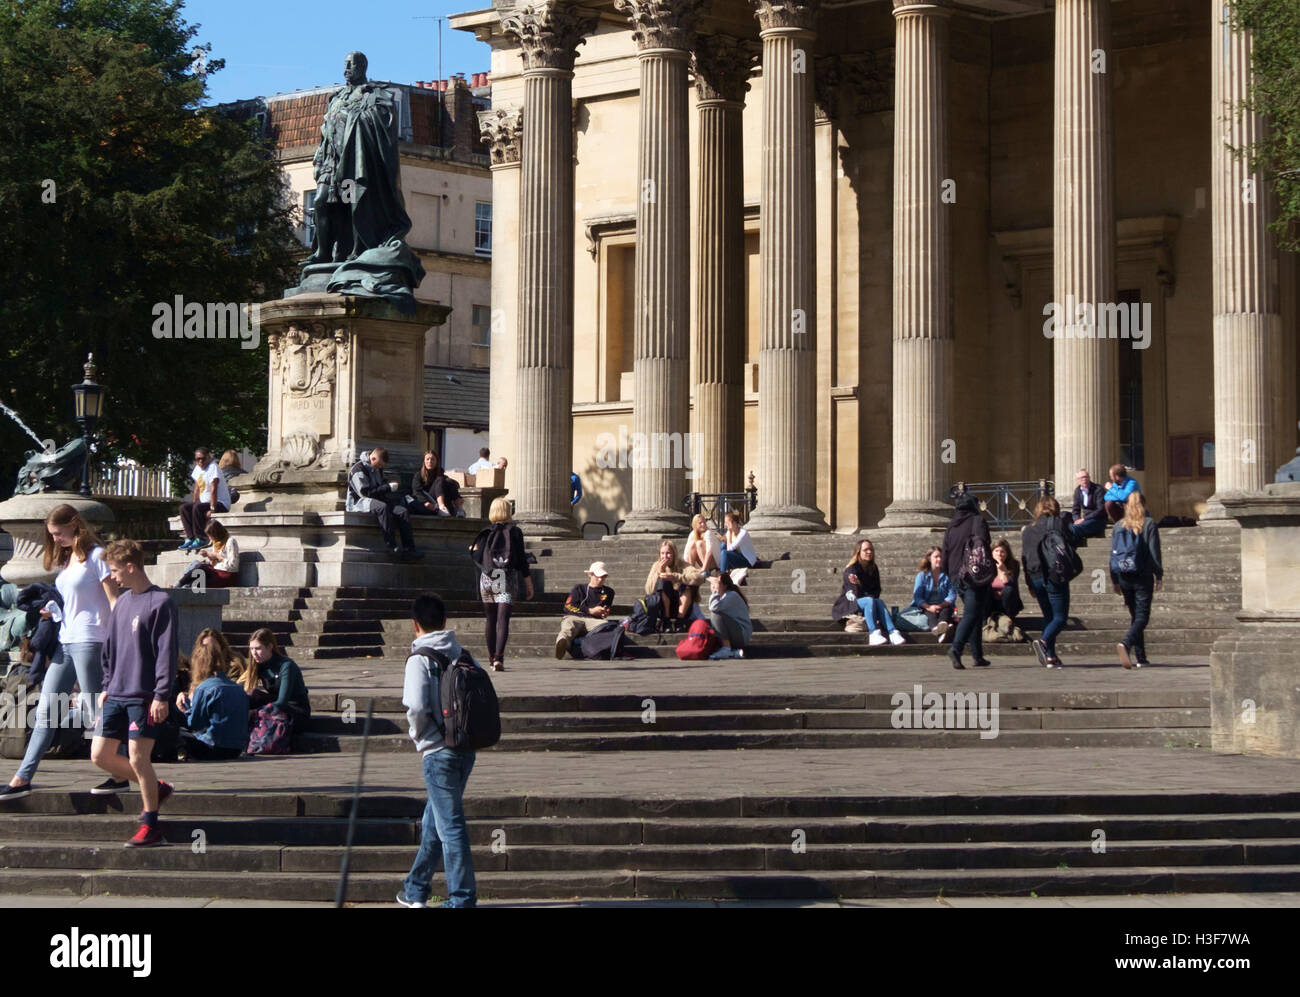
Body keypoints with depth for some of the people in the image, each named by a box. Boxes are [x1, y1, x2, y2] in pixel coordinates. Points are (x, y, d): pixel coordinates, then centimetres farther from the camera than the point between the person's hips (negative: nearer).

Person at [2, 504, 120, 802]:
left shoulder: (96, 555, -6)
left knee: (94, 712, -5)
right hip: (65, 641, 8)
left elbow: (113, 600, -10)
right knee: (46, 709, 5)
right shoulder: (67, 559, 18)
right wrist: (51, 613, 6)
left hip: (89, 640, -8)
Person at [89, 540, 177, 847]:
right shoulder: (122, 602, 14)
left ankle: (151, 827, 3)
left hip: (144, 696, -8)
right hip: (117, 695, 8)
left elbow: (167, 652, -14)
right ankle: (157, 788, 23)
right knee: (100, 755, 6)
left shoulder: (160, 603, -10)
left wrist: (162, 696, -17)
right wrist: (107, 687, 18)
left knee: (138, 758, -8)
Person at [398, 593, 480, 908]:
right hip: (467, 748, 7)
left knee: (450, 825, -2)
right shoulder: (464, 655, 6)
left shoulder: (420, 660, -12)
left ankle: (463, 898, 0)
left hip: (438, 751, -7)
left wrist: (418, 734, -2)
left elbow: (416, 707, -21)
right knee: (434, 821, 20)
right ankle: (416, 889, 31)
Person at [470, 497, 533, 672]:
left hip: (487, 580, 2)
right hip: (508, 580, -2)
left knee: (490, 620, 14)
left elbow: (477, 558, -1)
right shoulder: (515, 532, 0)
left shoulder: (485, 533, 2)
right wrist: (529, 585, 5)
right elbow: (522, 560, -1)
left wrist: (474, 549, 23)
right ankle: (499, 657, -23)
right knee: (503, 619, -8)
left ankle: (492, 657, 22)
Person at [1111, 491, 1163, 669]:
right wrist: (1159, 575, 1)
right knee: (1142, 616, -5)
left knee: (1135, 616, 14)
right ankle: (1126, 644, -31)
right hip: (1143, 577, -4)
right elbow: (1154, 552, -6)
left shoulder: (1118, 526, 7)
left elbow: (1113, 554, 9)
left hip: (1124, 577, 4)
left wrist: (1115, 581, 14)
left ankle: (1140, 658, 13)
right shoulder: (1149, 524, -3)